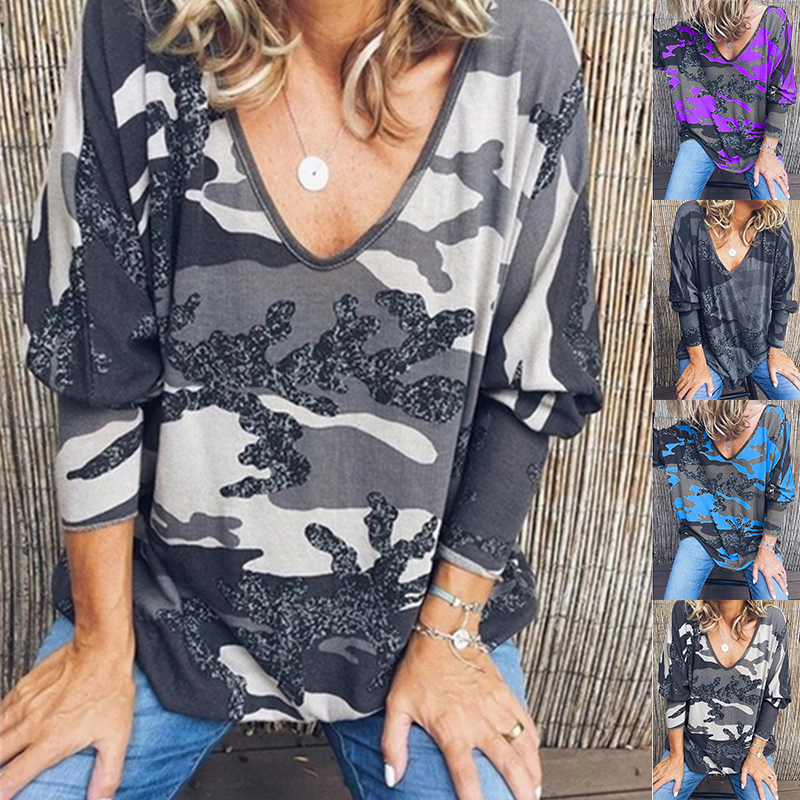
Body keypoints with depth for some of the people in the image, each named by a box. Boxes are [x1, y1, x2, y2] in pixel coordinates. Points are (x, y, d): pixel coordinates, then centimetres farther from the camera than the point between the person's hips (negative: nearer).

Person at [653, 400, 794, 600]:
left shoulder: (772, 421, -14)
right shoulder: (690, 426, -8)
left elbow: (780, 493, -7)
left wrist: (766, 550, -6)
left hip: (755, 535, 0)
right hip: (702, 534, 1)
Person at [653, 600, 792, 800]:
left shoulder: (773, 621, -14)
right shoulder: (684, 614, -17)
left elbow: (775, 697, -3)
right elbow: (674, 694, -9)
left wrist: (756, 753, -2)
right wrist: (676, 756, -5)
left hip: (749, 745, 1)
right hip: (692, 745, 0)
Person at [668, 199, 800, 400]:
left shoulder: (776, 227, -9)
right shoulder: (691, 220, -16)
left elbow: (782, 300, 2)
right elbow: (685, 300, -13)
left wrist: (775, 352, 5)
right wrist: (697, 362, -10)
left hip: (759, 349, 3)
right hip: (706, 349, -3)